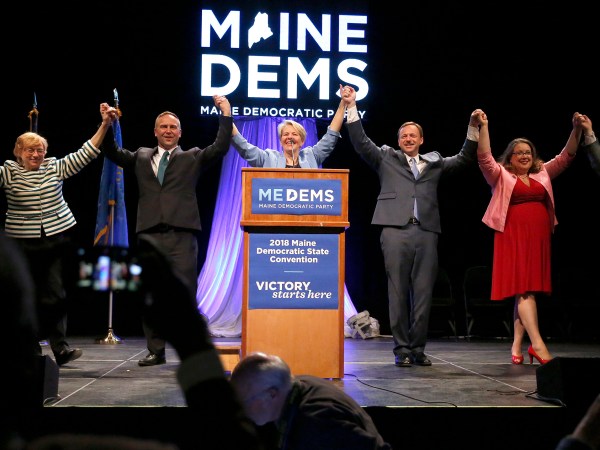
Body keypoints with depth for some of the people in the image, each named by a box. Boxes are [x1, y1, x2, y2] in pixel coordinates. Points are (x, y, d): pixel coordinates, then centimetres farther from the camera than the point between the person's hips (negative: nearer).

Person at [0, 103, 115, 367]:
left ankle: (59, 347, -3)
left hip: (58, 239, 1)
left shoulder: (55, 167, 3)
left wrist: (104, 125, -8)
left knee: (55, 294, -3)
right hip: (23, 243, -1)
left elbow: (85, 154, -1)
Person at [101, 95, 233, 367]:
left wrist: (226, 114, -5)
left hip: (181, 235, -3)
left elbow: (220, 148, 0)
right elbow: (112, 152, 14)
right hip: (148, 235, 3)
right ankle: (156, 351, 13)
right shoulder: (142, 157, 19)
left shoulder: (192, 158, 12)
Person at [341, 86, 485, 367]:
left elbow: (465, 159, 24)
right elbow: (360, 142, 7)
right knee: (398, 292, -3)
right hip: (395, 230, -2)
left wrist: (473, 127, 15)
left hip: (426, 232, 2)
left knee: (423, 293, 1)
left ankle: (418, 348, 7)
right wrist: (351, 108, -1)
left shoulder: (434, 162, 22)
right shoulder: (386, 158, 16)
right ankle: (401, 349, 2)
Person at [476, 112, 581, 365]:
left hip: (538, 239, 5)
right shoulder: (501, 176, 6)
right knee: (524, 290, -13)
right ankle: (538, 345, -20)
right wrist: (484, 127, -18)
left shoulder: (543, 174, 17)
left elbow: (566, 157, 14)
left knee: (527, 290, 6)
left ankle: (517, 346, 11)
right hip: (513, 238, -5)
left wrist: (577, 129, 1)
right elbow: (484, 158, -8)